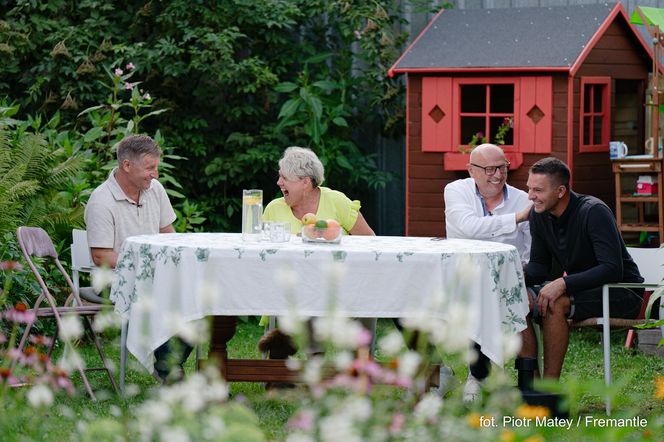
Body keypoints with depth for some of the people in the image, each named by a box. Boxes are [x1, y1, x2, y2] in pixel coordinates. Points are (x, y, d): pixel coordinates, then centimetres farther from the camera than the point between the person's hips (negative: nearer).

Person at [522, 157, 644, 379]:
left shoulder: (594, 212, -21)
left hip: (622, 294, -7)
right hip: (581, 290, 7)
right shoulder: (539, 215, 0)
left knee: (555, 304, -32)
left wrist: (564, 283, -36)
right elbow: (539, 266, 6)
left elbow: (613, 269, -28)